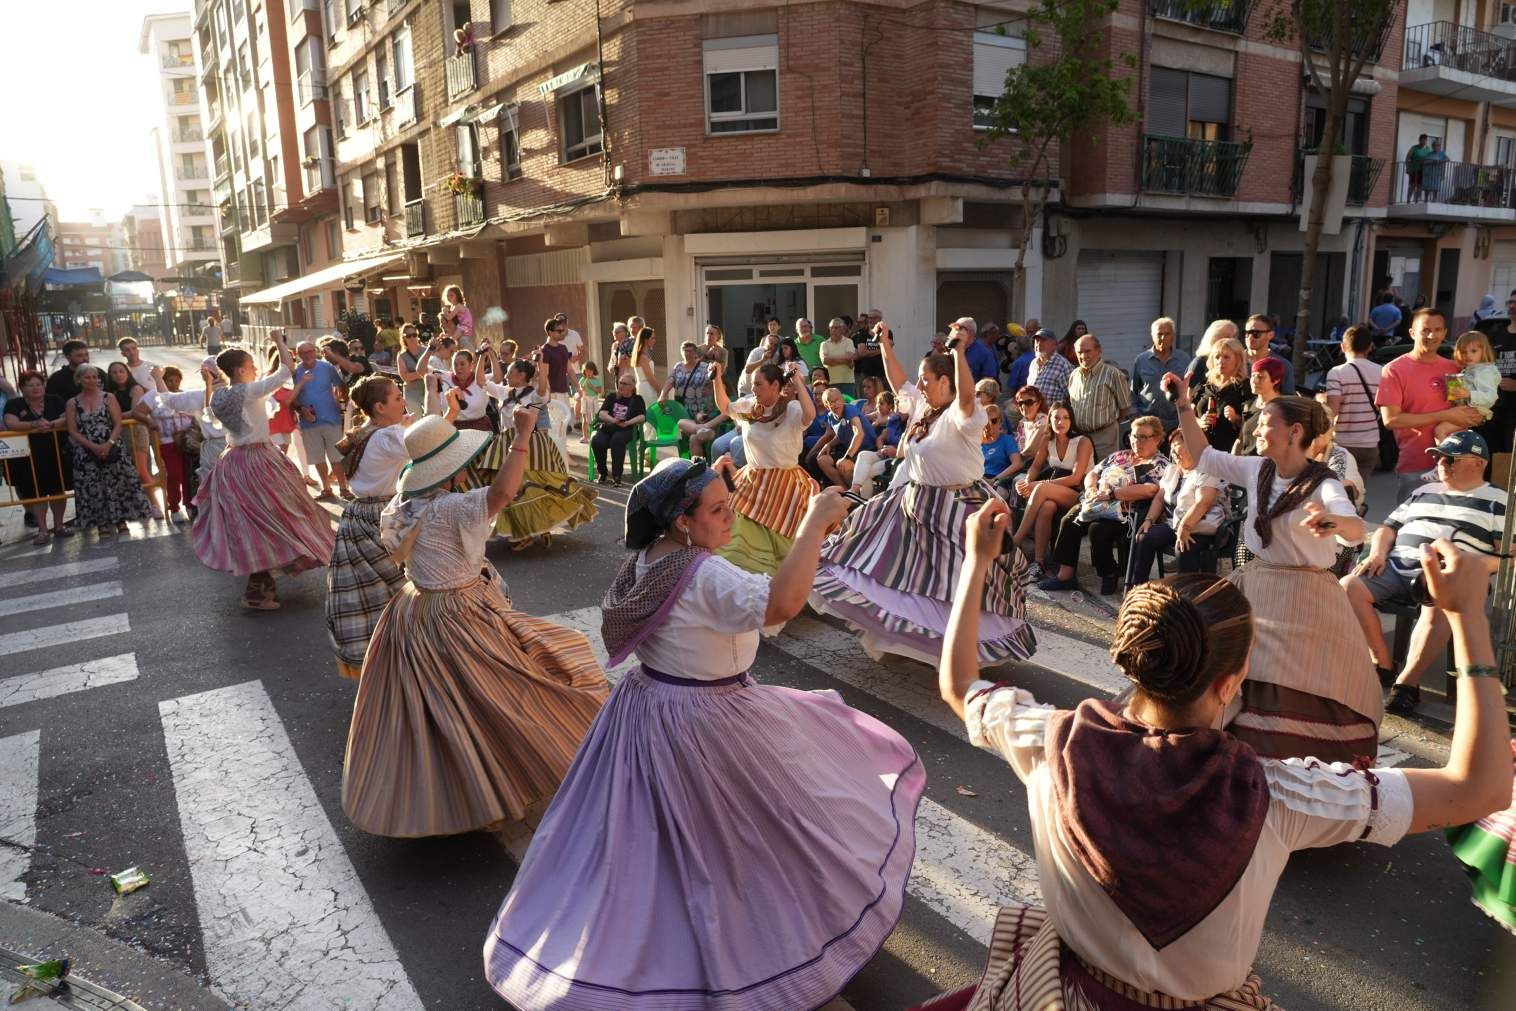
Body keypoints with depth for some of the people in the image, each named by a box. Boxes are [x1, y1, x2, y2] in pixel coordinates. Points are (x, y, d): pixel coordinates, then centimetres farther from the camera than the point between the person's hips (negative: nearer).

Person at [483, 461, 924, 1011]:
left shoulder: (650, 555, -2)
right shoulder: (706, 576, -30)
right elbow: (782, 602, -45)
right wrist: (815, 521, -39)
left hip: (645, 705, 9)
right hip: (703, 722, -9)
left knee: (645, 835, 25)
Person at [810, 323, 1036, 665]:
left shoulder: (961, 415, -19)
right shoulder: (922, 407, 8)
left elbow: (966, 395, -41)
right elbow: (898, 382, 20)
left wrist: (959, 350, -45)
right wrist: (885, 345, 16)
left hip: (956, 509, -10)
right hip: (915, 504, 10)